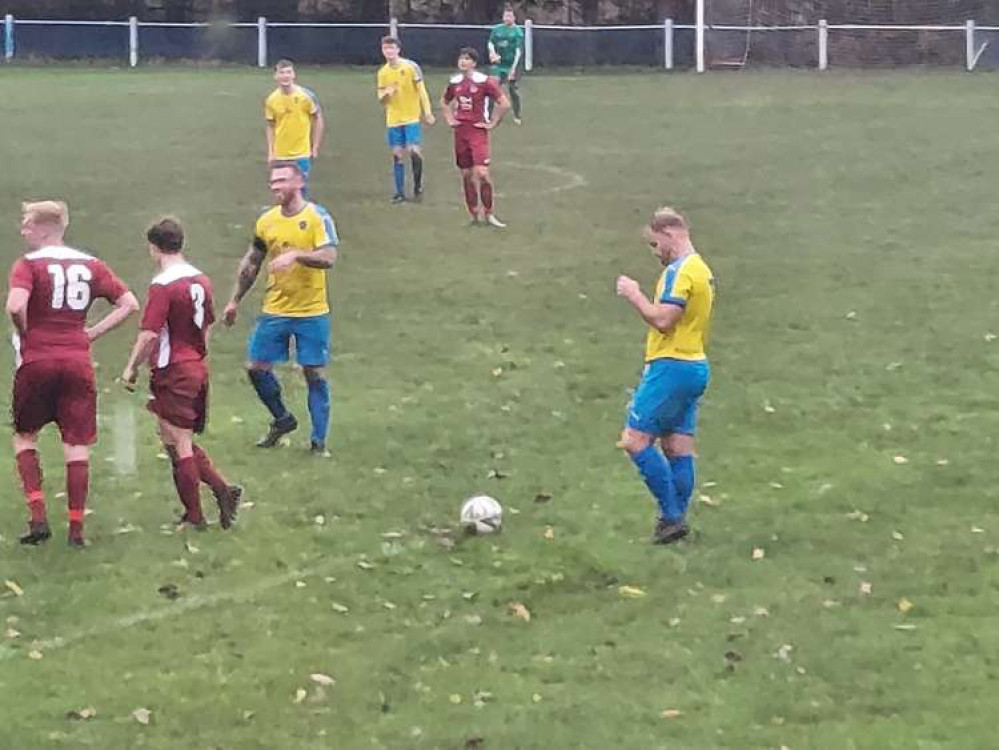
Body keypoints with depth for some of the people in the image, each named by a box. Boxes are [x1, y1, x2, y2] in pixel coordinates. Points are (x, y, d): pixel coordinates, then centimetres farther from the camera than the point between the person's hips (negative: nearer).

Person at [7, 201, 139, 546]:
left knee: (24, 436, 15)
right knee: (77, 446, 7)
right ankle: (76, 528, 6)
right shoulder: (90, 265, 9)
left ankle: (38, 516, 2)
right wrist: (92, 333, 6)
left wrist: (25, 336, -5)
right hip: (78, 363, 3)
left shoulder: (28, 264, -6)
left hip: (36, 362, -3)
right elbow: (129, 303, 6)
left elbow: (15, 306, -23)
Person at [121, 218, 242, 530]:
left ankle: (194, 516, 5)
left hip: (173, 374, -8)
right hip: (199, 369, 8)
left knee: (179, 445, 1)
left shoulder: (162, 286, -16)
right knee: (184, 442, 18)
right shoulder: (202, 281, 7)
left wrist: (131, 368, -9)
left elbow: (149, 334, -19)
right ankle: (223, 489, 6)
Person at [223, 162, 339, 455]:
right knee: (257, 368, 3)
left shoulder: (318, 217, -9)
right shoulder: (266, 221, 5)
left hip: (312, 312, -5)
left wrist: (295, 255, -34)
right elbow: (251, 263, 16)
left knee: (315, 375, -1)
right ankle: (283, 419, 26)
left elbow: (329, 258, -21)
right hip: (274, 310, 5)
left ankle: (319, 442, 8)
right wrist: (235, 301, 17)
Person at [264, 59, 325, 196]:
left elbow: (318, 119, 1)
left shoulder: (306, 95, -8)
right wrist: (270, 152, 4)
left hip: (302, 154, -2)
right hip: (280, 156, 2)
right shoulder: (271, 100, -2)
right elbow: (271, 127, 9)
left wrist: (316, 147, -2)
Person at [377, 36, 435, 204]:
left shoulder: (411, 67, -7)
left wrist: (427, 112, -9)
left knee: (414, 151, -13)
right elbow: (381, 99, 10)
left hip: (411, 117, -4)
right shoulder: (383, 72, 5)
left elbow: (421, 90, -4)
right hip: (393, 119, 4)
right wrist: (386, 94, -14)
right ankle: (400, 193, 9)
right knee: (397, 155, 4)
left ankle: (418, 186, 6)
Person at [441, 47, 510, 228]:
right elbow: (444, 102, 28)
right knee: (466, 175, 7)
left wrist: (492, 123, -8)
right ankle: (474, 215, 16)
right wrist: (450, 119, 14)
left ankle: (489, 214, -1)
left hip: (478, 131, -5)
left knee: (482, 173, -15)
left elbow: (504, 103, -9)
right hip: (460, 131, 5)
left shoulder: (484, 81, -9)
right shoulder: (455, 82, 8)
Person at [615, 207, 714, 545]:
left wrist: (634, 295, -11)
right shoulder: (703, 270, 16)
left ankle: (672, 515, -8)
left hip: (671, 367, -10)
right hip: (695, 365, 10)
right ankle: (675, 520, 11)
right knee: (679, 448, 9)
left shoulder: (679, 271, -15)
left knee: (635, 440, -8)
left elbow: (663, 320, -22)